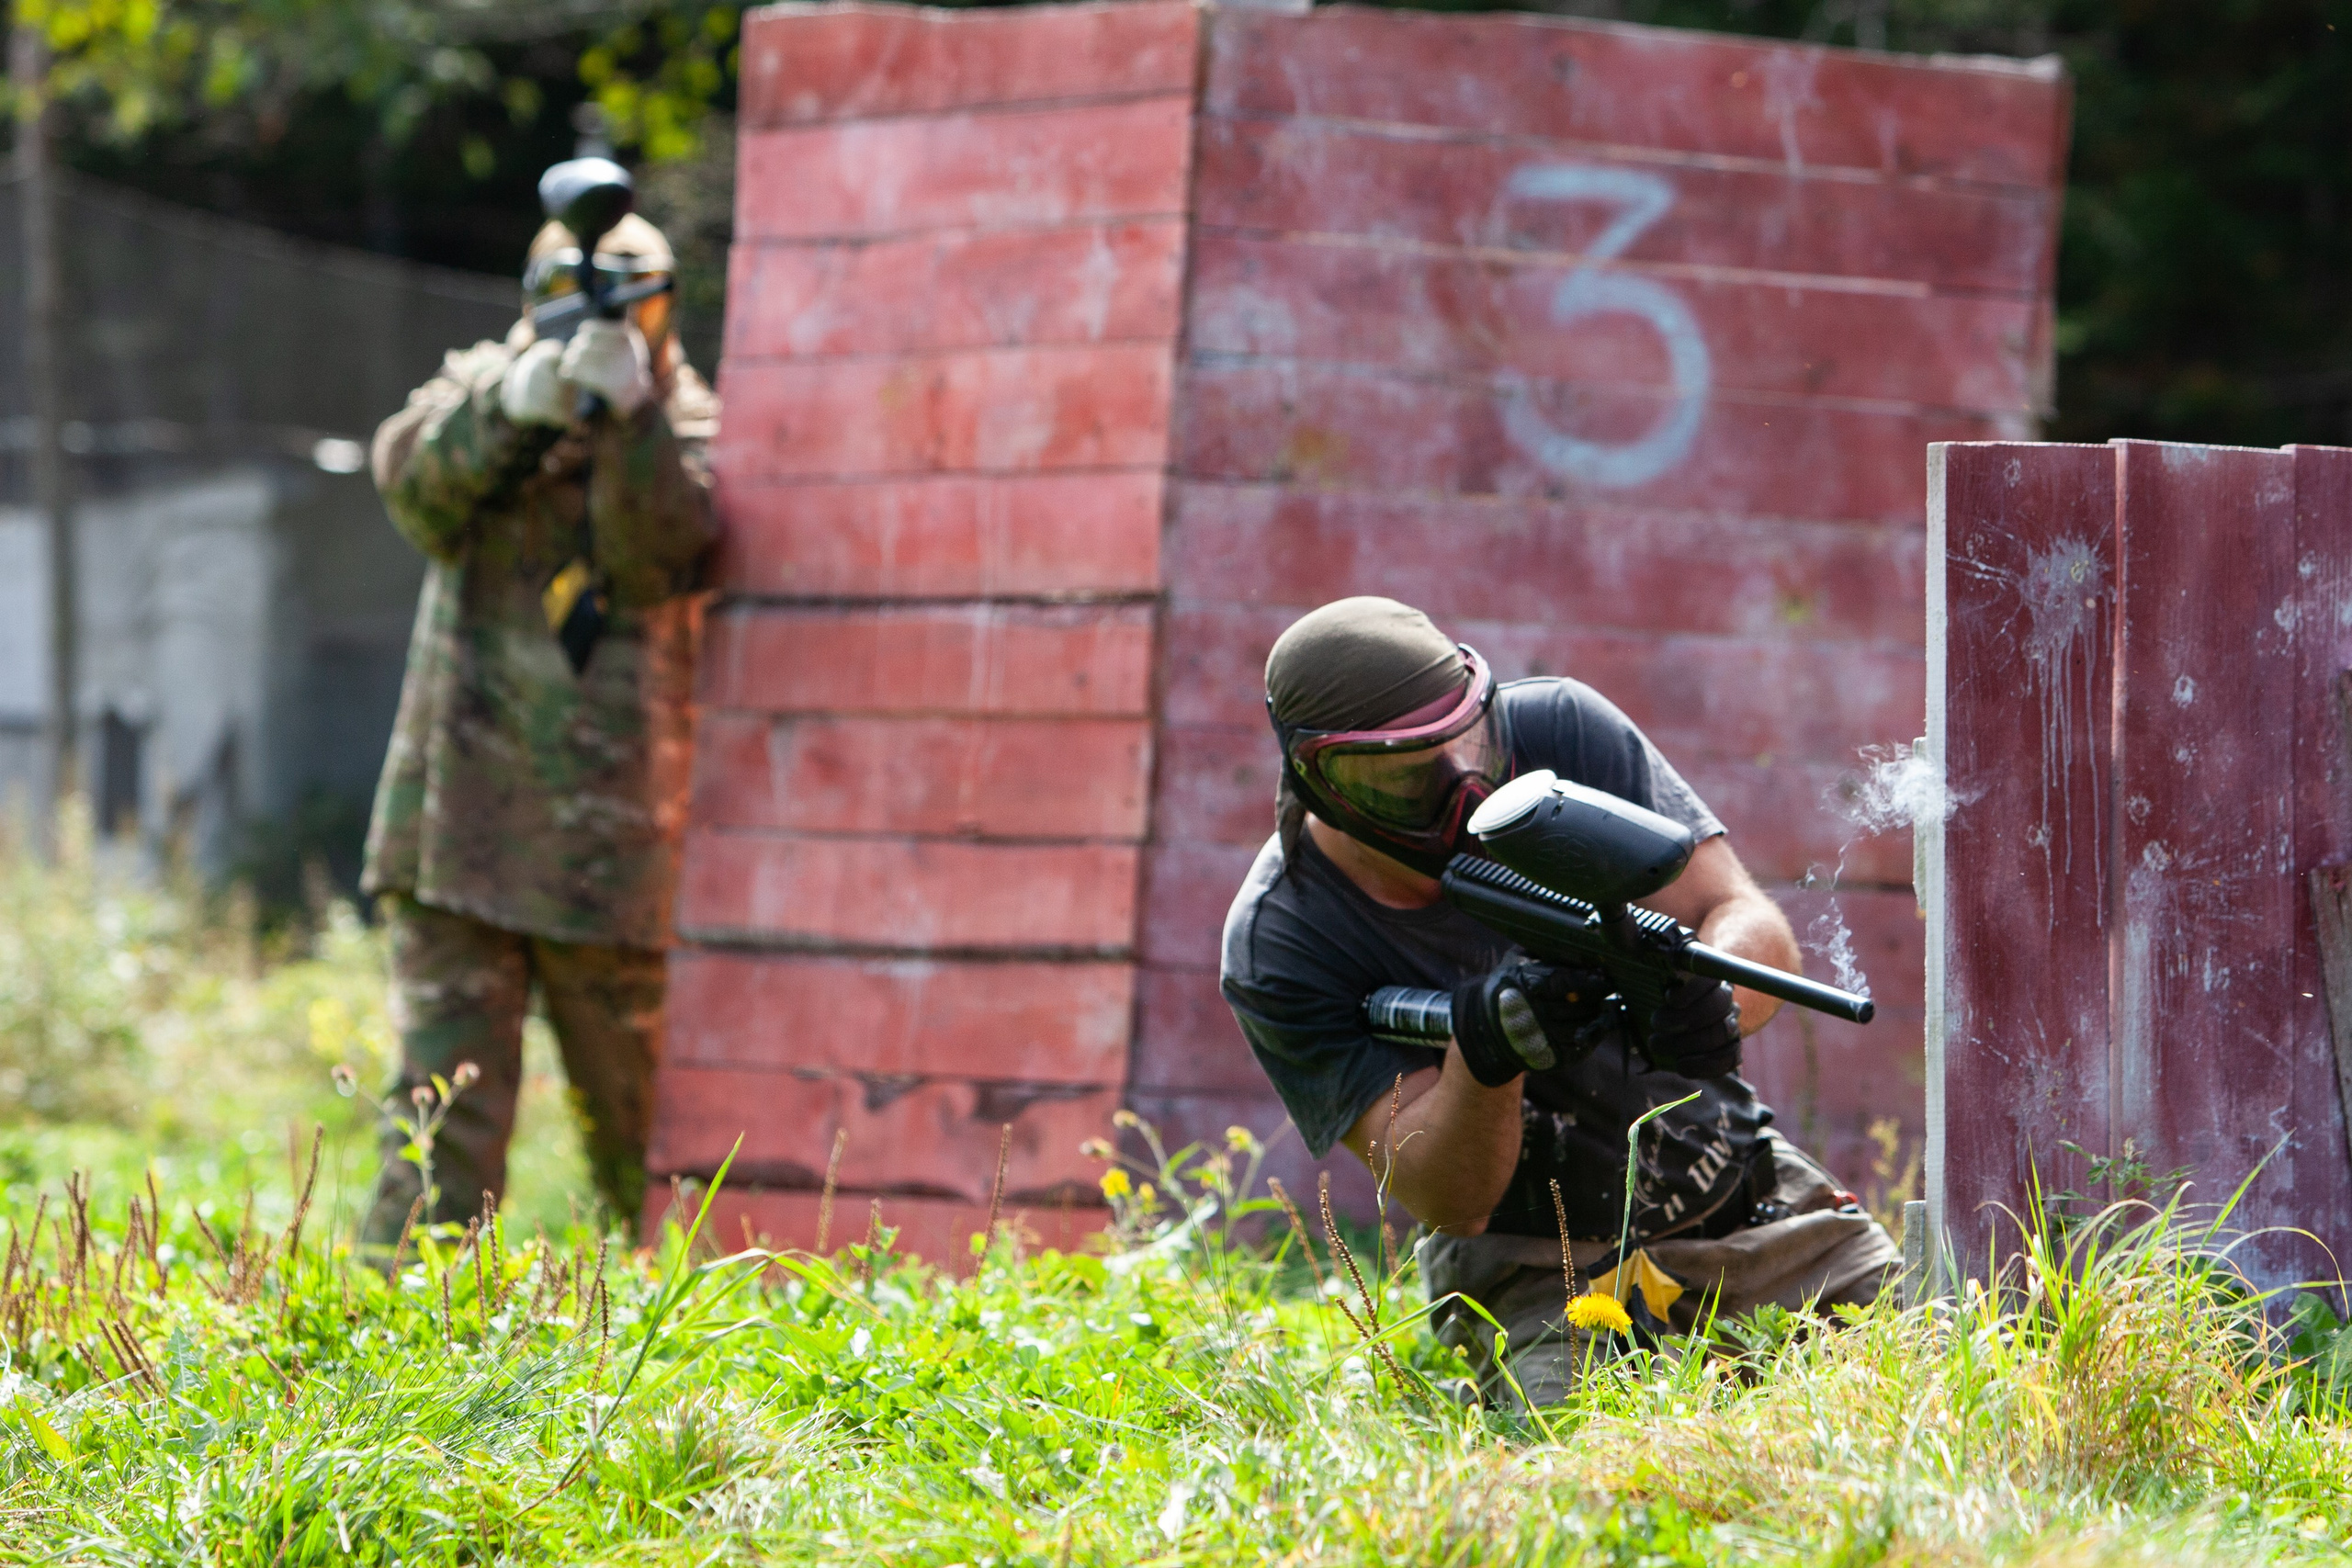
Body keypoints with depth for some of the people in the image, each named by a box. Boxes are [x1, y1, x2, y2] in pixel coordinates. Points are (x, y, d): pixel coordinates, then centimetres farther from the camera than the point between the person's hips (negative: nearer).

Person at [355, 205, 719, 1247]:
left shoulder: (686, 421, 4)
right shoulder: (481, 384, 9)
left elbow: (656, 553, -15)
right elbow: (416, 481, -12)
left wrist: (630, 414, -31)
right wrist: (514, 403, -30)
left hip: (610, 839, -1)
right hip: (460, 836, 1)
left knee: (637, 1120, 7)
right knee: (444, 1114, -5)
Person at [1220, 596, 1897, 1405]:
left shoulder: (1561, 730, -8)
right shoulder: (1281, 946, -15)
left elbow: (1755, 927, -11)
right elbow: (1446, 1199, -18)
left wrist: (1708, 992, -36)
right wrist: (1481, 1048, -39)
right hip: (1535, 1271, -4)